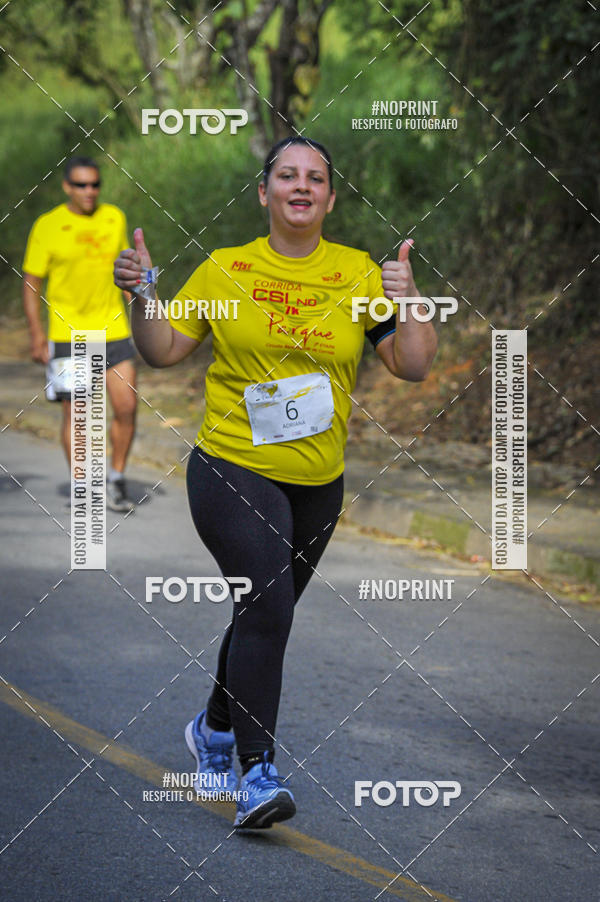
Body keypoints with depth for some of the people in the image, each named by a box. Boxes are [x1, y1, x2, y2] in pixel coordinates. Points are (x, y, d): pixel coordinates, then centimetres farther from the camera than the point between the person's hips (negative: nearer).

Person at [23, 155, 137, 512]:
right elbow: (31, 282, -1)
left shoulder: (115, 218, 7)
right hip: (67, 333, -3)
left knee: (127, 406, -3)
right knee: (76, 412, 0)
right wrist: (37, 334, -7)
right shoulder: (48, 226, -5)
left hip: (114, 329, 3)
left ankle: (117, 479, 15)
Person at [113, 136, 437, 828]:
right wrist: (141, 296, -13)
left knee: (265, 613, 16)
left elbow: (414, 368, 0)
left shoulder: (359, 273, 3)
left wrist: (409, 301, -15)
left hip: (317, 483, 4)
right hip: (232, 468, -4)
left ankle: (214, 727, 43)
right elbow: (162, 352, 4)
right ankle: (257, 773, -19)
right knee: (268, 604, -21)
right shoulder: (224, 270, -1)